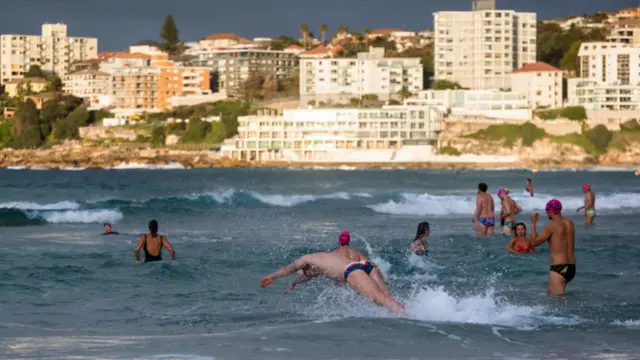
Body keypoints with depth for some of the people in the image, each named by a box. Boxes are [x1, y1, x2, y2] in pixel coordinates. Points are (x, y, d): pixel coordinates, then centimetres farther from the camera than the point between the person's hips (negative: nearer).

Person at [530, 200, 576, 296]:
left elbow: (534, 243, -5)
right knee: (550, 293, 24)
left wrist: (533, 223, 5)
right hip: (571, 268, 8)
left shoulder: (552, 226, -10)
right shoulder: (570, 224, 10)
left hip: (559, 268, -8)